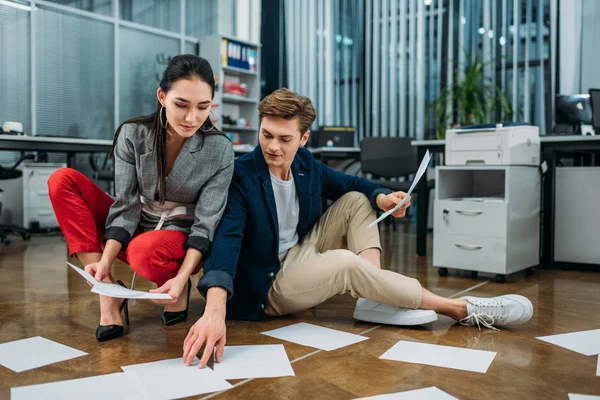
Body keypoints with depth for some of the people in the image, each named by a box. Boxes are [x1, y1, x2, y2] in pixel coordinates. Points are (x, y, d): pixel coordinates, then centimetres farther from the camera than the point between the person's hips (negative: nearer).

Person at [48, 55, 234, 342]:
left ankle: (178, 288, -2)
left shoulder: (220, 149, -16)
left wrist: (181, 278, -29)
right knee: (63, 181, -14)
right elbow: (126, 206, -11)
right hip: (134, 231, 4)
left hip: (184, 243, -3)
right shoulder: (133, 134, -11)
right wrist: (105, 262, -24)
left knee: (144, 251, -39)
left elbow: (206, 222, -16)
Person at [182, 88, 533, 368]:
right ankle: (463, 309, -21)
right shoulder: (241, 175, -21)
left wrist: (381, 196, -13)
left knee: (357, 201, -1)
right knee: (345, 263, -32)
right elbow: (227, 238, -35)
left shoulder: (305, 164, -2)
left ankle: (375, 299, -18)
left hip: (301, 257, 8)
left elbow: (350, 183, 12)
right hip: (267, 286, -7)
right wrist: (215, 310, -51)